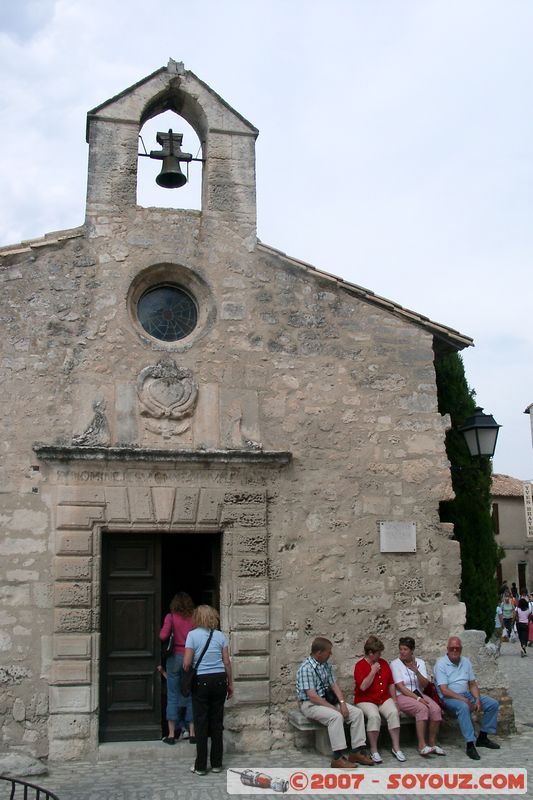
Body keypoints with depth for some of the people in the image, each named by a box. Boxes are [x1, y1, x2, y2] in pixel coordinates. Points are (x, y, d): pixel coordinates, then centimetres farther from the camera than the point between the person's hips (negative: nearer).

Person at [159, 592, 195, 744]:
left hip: (175, 657, -2)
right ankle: (192, 732, 10)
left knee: (173, 697, 5)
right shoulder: (195, 618, 2)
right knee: (190, 697, 9)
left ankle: (171, 734, 5)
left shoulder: (171, 617, -3)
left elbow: (163, 636, -11)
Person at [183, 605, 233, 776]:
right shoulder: (220, 635, 4)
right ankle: (216, 763, 17)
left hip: (201, 681, -3)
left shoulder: (193, 635, -5)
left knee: (201, 723, 5)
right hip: (219, 680, 3)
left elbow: (187, 663, -9)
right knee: (217, 723, 11)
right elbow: (227, 662, 3)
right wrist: (230, 684, 12)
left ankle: (201, 766, 9)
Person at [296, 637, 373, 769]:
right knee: (336, 716, -35)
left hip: (328, 701, 8)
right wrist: (334, 708, -20)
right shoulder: (305, 668, -18)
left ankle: (356, 752, -8)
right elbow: (312, 696, -22)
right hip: (310, 704, -8)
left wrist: (342, 703, -10)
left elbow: (334, 685, 8)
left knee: (357, 713, -9)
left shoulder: (326, 665, 9)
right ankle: (338, 758, -32)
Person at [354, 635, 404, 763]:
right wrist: (373, 671, -16)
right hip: (366, 701, -4)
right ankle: (374, 751, -20)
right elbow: (363, 686, -19)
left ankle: (396, 748, -17)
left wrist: (395, 701, 6)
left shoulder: (383, 663, 11)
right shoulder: (360, 666, -6)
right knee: (374, 716, -34)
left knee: (394, 712, -26)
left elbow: (391, 683, 15)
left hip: (384, 699, 4)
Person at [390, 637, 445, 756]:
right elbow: (400, 687, -11)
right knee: (422, 708, -32)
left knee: (436, 709, -24)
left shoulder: (420, 662, 9)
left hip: (419, 694, 5)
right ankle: (422, 745, -28)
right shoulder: (395, 664, -3)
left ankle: (432, 743, -11)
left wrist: (416, 671, -19)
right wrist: (417, 698, -19)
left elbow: (424, 685, -1)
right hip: (402, 696, -4)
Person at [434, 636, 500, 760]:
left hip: (466, 694, 7)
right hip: (449, 698, -7)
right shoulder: (441, 664, -12)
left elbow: (473, 684, 10)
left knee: (493, 704, -3)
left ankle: (482, 738, 6)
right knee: (463, 707, -38)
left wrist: (478, 699, -9)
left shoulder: (466, 662, 9)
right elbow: (444, 690, -19)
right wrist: (465, 700, -23)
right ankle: (470, 745, -35)